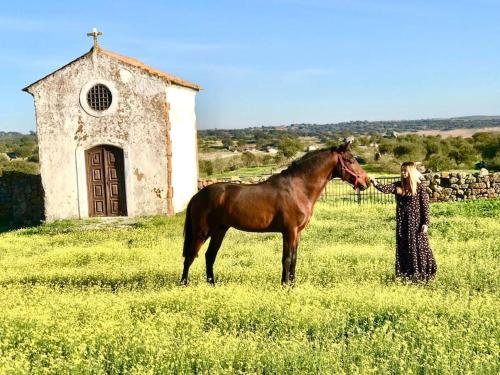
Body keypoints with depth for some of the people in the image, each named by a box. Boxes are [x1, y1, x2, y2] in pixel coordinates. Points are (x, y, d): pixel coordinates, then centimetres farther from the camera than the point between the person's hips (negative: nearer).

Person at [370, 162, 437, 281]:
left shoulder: (419, 186, -7)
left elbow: (425, 205, -7)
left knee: (418, 246, 1)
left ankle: (423, 273, 13)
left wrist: (425, 223, -12)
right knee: (403, 247, 9)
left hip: (415, 222, -5)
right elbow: (385, 189, -11)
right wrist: (375, 183, -30)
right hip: (402, 222, 5)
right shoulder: (398, 185, 4)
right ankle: (405, 272, 21)